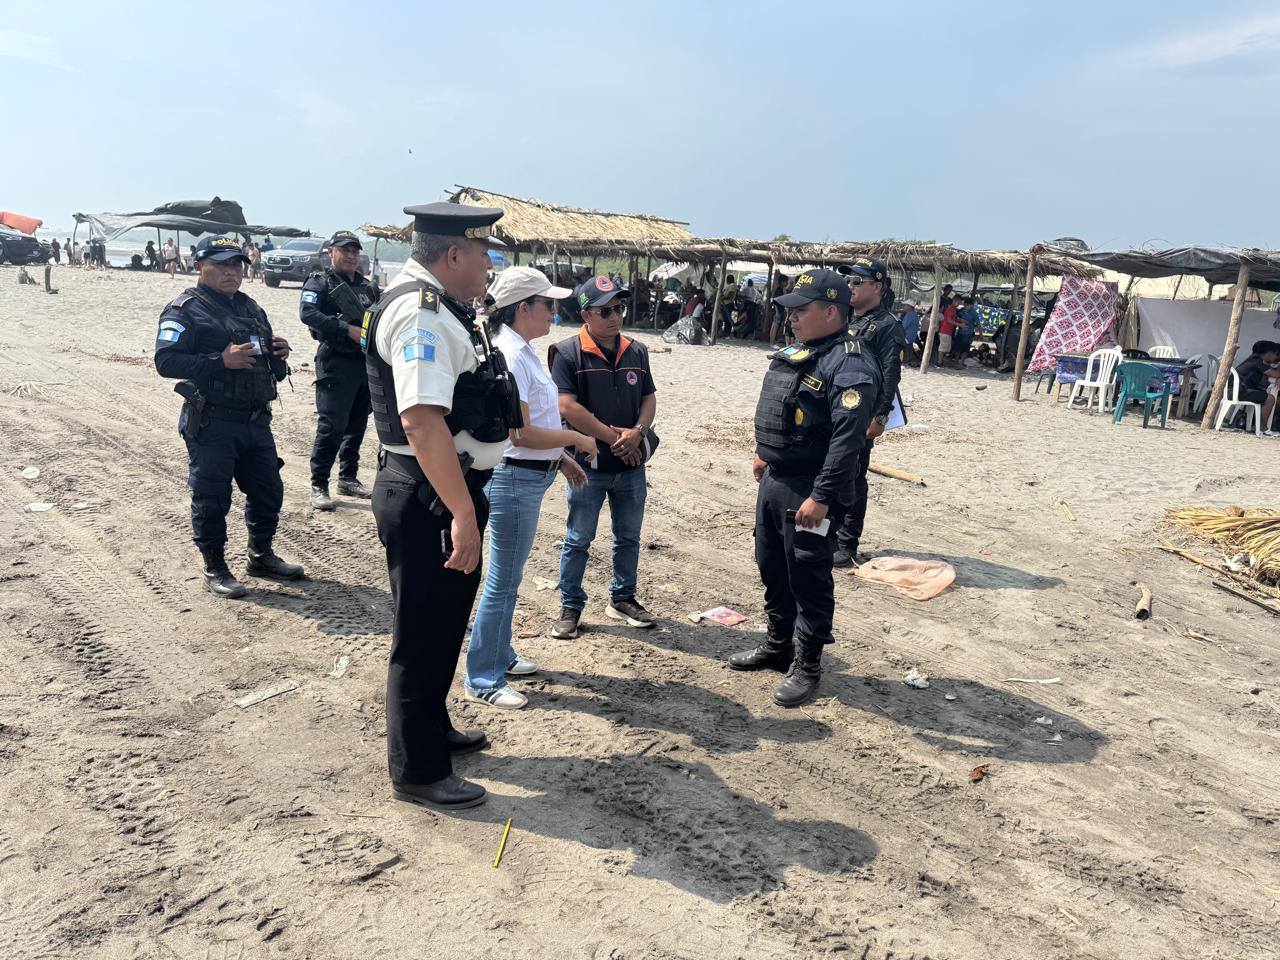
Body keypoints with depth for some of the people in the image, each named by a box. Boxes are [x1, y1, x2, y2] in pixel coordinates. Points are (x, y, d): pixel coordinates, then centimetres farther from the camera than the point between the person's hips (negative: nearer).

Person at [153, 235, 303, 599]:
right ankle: (214, 569, 16)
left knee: (268, 489, 14)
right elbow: (166, 361, -16)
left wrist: (279, 353, 3)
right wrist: (222, 360, -25)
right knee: (211, 498, 2)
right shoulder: (185, 310, -6)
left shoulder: (252, 308, 17)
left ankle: (261, 555, 32)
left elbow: (267, 362, 27)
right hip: (212, 425, -7)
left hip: (256, 422, 7)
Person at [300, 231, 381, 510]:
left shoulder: (369, 287, 18)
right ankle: (319, 486, -1)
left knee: (357, 424, 13)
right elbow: (308, 313, -16)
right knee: (331, 426, -9)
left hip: (367, 362, 6)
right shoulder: (320, 282, 0)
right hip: (336, 363, -6)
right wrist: (348, 329, -23)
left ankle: (348, 479, 24)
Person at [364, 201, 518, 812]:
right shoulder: (421, 314, -21)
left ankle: (432, 730, 45)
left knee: (444, 622, 24)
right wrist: (462, 514, -32)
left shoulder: (436, 308, 14)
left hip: (445, 493, 11)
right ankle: (418, 771, 22)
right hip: (427, 501, -11)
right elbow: (422, 421, -33)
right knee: (423, 635, 4)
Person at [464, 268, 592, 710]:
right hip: (514, 478, -10)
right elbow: (519, 433, -23)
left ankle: (499, 655, 37)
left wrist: (562, 458, 14)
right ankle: (482, 680, 14)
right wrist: (575, 438, -12)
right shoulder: (508, 356, -20)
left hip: (530, 476, 10)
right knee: (503, 581, 0)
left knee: (509, 575, 21)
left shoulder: (522, 351, 10)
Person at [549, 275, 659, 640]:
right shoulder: (568, 353, -10)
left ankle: (622, 599, 33)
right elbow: (567, 406, -18)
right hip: (590, 464, -5)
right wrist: (613, 436, -15)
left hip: (631, 464, 5)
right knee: (578, 540, 6)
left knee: (629, 537, 16)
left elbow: (649, 399, 9)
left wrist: (637, 432, -12)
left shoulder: (637, 352, 7)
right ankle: (571, 606, 20)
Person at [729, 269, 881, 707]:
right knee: (771, 568, 20)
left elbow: (848, 439, -26)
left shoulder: (849, 365, -19)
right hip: (774, 480, 10)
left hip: (809, 491, -10)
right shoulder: (795, 352, 12)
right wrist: (765, 453, 26)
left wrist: (821, 497, -28)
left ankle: (807, 666, 18)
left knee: (808, 579, 2)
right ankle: (778, 645, 38)